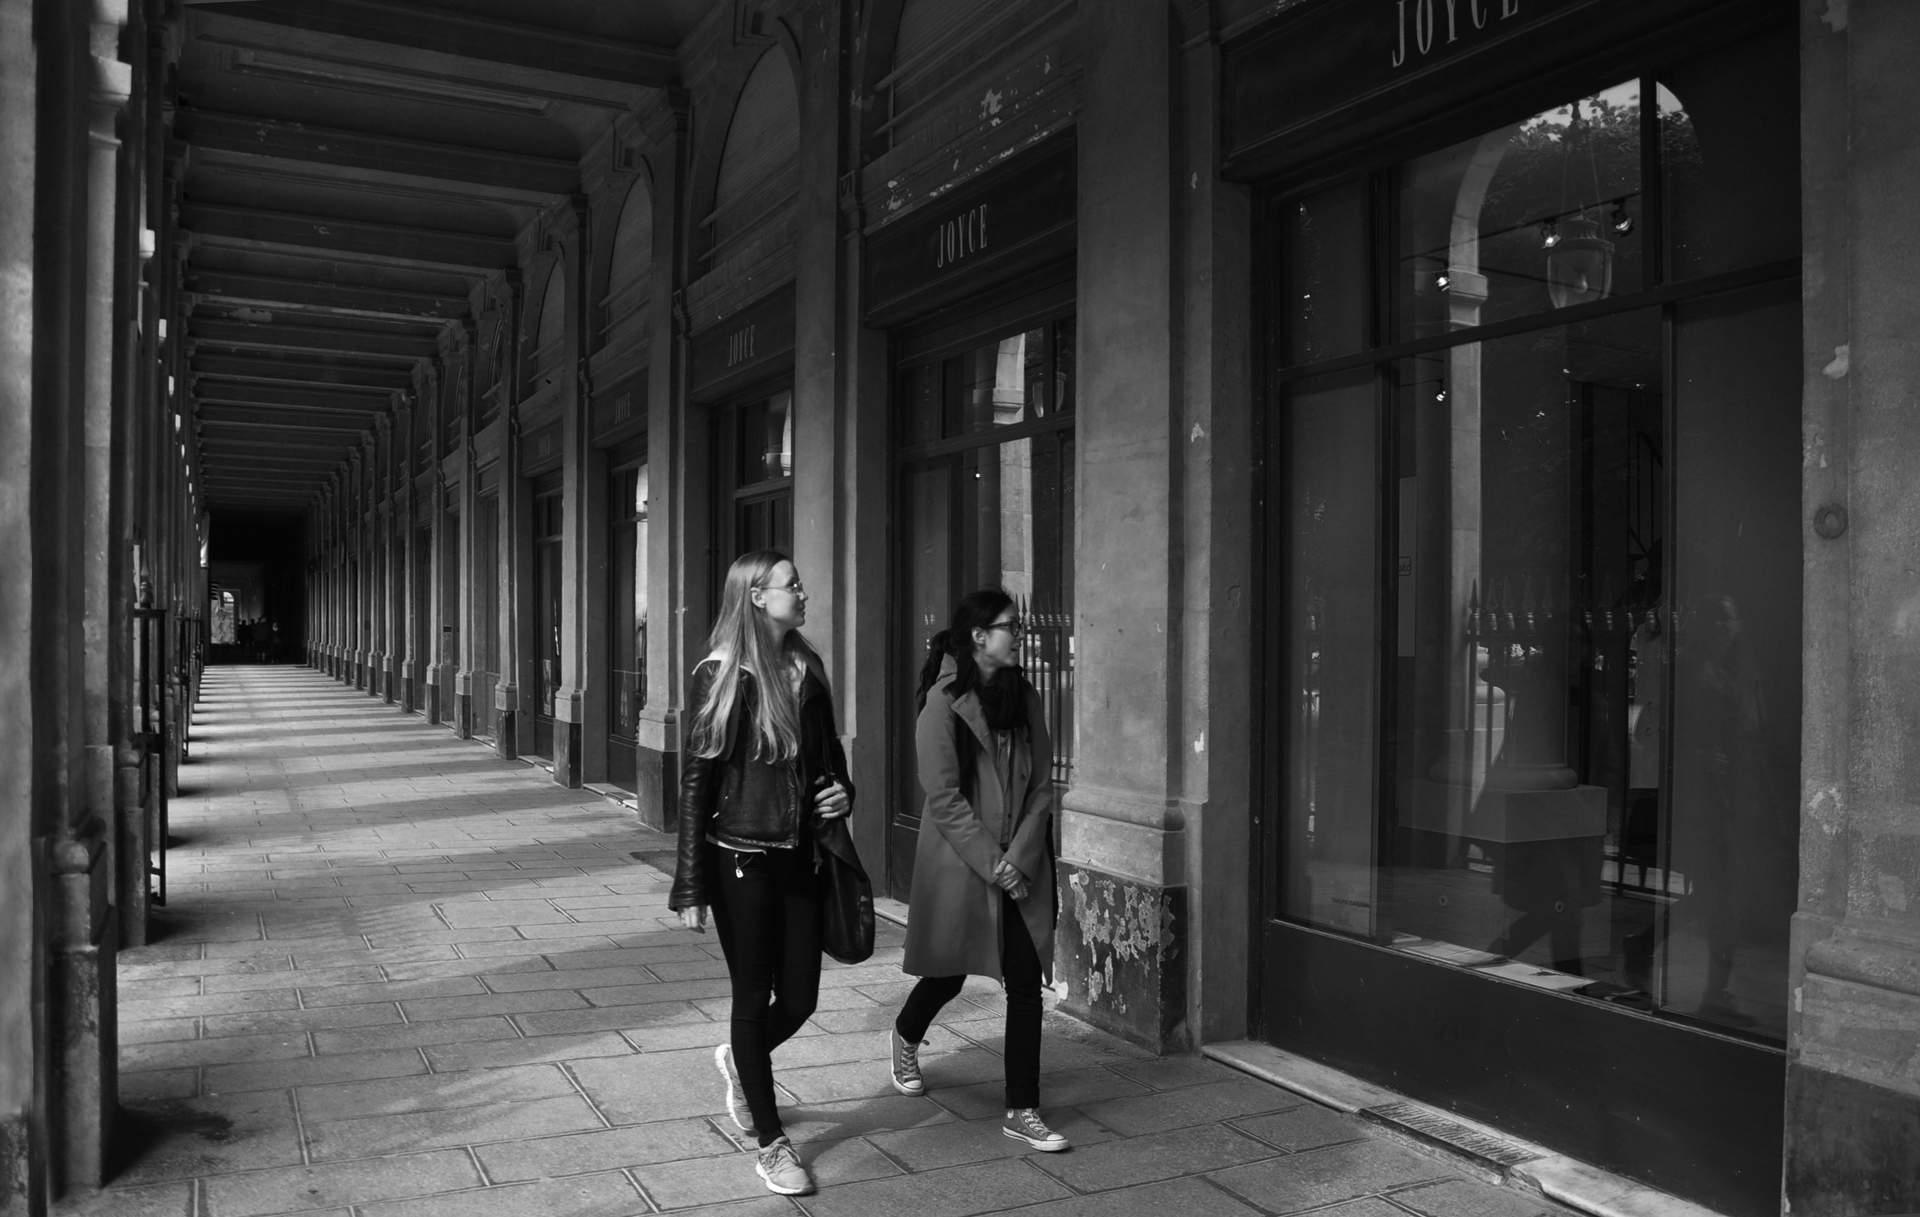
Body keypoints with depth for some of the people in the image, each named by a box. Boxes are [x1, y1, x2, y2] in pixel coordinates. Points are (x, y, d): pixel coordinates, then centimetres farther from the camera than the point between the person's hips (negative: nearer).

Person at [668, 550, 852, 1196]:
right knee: (754, 997, 7)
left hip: (799, 858, 6)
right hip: (741, 858, -5)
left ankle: (739, 1060, 43)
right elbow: (697, 780, -11)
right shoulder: (723, 676, -12)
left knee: (799, 999, 10)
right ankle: (771, 1144, 22)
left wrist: (843, 793, -4)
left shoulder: (808, 670, 5)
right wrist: (691, 887, -13)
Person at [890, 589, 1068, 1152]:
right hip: (958, 865, -4)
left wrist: (1019, 858, -8)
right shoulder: (944, 702, -12)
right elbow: (945, 798, -15)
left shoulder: (1024, 699, 4)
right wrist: (992, 863, -16)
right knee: (948, 974, 13)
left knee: (1027, 983, 0)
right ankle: (906, 1036, 46)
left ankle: (1023, 1111, 11)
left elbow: (1041, 786, 3)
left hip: (1022, 867, 4)